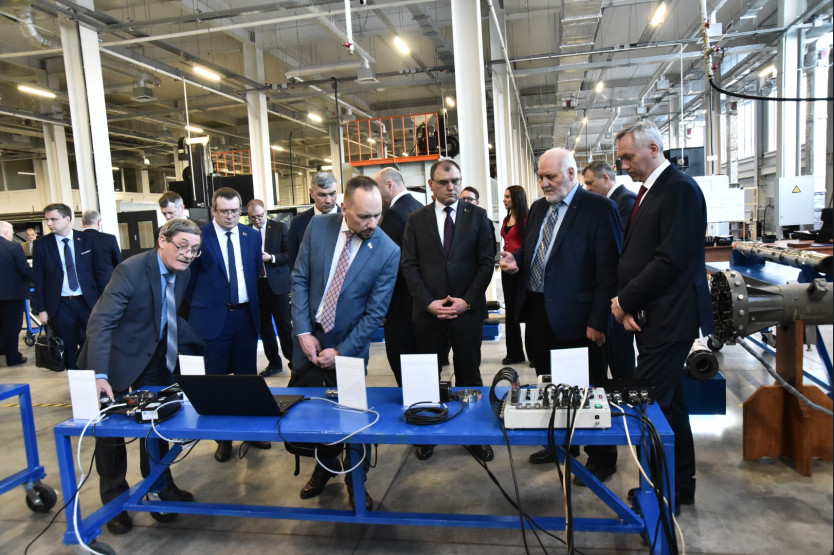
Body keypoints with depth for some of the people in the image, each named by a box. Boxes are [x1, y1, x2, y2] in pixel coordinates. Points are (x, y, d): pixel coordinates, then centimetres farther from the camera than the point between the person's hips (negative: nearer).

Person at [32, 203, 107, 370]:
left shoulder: (87, 240, 1)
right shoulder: (41, 244, 1)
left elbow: (100, 271, 3)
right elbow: (38, 279, 3)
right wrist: (41, 309, -2)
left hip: (88, 302, 0)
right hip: (60, 306, 0)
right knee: (69, 350, 8)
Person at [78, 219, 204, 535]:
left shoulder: (181, 272, -6)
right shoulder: (132, 270, -26)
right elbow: (101, 321, -32)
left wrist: (190, 346, -1)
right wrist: (100, 375, -40)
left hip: (155, 357, 6)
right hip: (117, 358, -6)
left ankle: (160, 485, 32)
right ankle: (114, 501, 23)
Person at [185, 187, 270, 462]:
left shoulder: (252, 235, 5)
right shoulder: (199, 236, -6)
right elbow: (191, 277, 0)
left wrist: (250, 301, 10)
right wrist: (200, 307, 3)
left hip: (246, 315, 3)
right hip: (213, 316, -3)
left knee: (248, 376, 12)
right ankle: (223, 438, 20)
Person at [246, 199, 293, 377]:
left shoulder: (279, 228, 0)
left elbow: (289, 254, -3)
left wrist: (271, 258, -16)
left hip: (277, 283, -2)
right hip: (256, 284, 3)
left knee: (285, 325, 1)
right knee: (264, 325, 9)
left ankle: (293, 360, 13)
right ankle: (274, 362, 21)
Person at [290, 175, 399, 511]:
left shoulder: (388, 251, -17)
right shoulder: (318, 226, -9)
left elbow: (375, 313, -14)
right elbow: (300, 279, -2)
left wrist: (341, 352, -14)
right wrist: (303, 332, -9)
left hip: (349, 346, -3)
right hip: (309, 336, 3)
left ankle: (355, 480, 33)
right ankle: (325, 465, 36)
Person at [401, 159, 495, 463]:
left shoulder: (477, 216, 4)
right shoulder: (416, 219, 6)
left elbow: (487, 262, 1)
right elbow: (409, 265, 2)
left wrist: (467, 301, -8)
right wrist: (428, 302, -9)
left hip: (468, 310, 0)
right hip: (428, 312, 1)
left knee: (469, 375, 9)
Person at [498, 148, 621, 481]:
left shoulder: (599, 209, -10)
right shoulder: (538, 208, 13)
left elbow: (609, 269, -13)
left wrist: (598, 320, -17)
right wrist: (515, 260, 0)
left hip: (574, 316, -7)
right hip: (537, 312, 7)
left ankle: (601, 458, 24)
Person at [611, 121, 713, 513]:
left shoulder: (679, 189, -12)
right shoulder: (648, 191, 16)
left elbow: (671, 260, -21)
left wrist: (625, 300, -13)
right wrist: (627, 304, 1)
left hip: (668, 318, -9)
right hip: (649, 315, 9)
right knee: (670, 402, 16)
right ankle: (681, 485, 30)